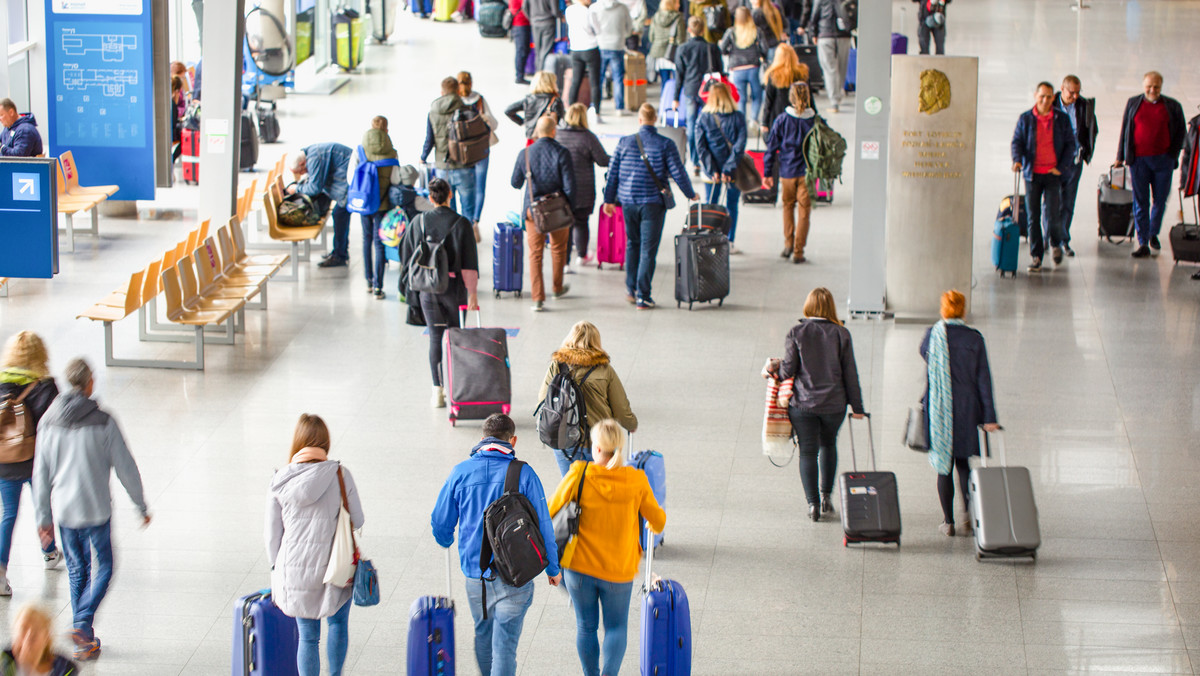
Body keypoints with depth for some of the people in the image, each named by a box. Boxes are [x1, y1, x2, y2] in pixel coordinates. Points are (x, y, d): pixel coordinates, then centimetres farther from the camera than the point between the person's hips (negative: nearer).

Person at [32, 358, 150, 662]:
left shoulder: (48, 422, -1)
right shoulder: (102, 422, -13)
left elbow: (41, 474, 3)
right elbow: (125, 466, -8)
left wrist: (44, 517, 12)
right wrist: (141, 506, 5)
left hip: (62, 510, 4)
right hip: (96, 511, -4)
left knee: (77, 571, 16)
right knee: (103, 566, 12)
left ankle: (84, 641, 19)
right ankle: (82, 623, -7)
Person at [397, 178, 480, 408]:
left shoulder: (418, 223, -3)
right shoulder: (461, 224, -10)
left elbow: (408, 257, 5)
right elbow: (469, 263, -10)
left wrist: (410, 288, 15)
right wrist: (472, 293, -6)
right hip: (454, 287, -1)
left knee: (435, 337, 6)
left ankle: (438, 391, 2)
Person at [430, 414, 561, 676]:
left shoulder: (460, 472, -2)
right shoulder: (523, 474, -9)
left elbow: (440, 523, 6)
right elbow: (542, 525, -7)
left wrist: (446, 542, 29)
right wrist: (553, 568, 6)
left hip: (474, 571, 3)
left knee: (483, 634, 23)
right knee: (504, 644, -1)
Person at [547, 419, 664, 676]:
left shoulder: (580, 475, -16)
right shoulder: (636, 481, -12)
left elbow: (551, 509, -7)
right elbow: (658, 520, 1)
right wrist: (654, 526, 25)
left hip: (581, 567, -1)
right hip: (619, 568, 1)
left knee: (586, 626, 17)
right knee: (616, 626, 14)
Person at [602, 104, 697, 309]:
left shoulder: (624, 142, 0)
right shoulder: (665, 144, -7)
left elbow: (612, 173, 4)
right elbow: (678, 173, -5)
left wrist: (609, 199, 15)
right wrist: (690, 194, 12)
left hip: (628, 202, 3)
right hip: (653, 203, -3)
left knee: (632, 244, 21)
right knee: (648, 249, 1)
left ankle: (631, 289, 23)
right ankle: (643, 297, -1)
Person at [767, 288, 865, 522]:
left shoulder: (796, 333, -7)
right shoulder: (841, 334, -3)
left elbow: (788, 369, -10)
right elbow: (850, 373, -1)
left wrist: (775, 369, 13)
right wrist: (856, 406, 4)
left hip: (803, 403, -2)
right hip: (834, 403, 2)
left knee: (808, 452, 6)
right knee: (828, 444, 23)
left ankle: (813, 504, 2)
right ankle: (826, 496, 19)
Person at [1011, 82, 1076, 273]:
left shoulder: (1062, 119, 4)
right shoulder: (1025, 119, 5)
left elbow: (1070, 144, 6)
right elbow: (1017, 141, 2)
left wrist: (1062, 167, -4)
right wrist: (1017, 160, -18)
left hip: (1053, 174, -1)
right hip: (1032, 173, 1)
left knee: (1053, 216, -6)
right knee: (1033, 217, 0)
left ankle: (1056, 244, 24)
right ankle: (1036, 256, 8)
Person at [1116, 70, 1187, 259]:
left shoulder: (1173, 106, 4)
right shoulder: (1133, 103, 7)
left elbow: (1181, 132, 10)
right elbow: (1124, 130, 12)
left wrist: (1173, 155, 4)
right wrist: (1121, 157, 11)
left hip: (1163, 159, 0)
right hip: (1138, 160, 0)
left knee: (1160, 199, 7)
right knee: (1140, 202, 0)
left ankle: (1153, 234, 31)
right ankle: (1143, 244, 3)